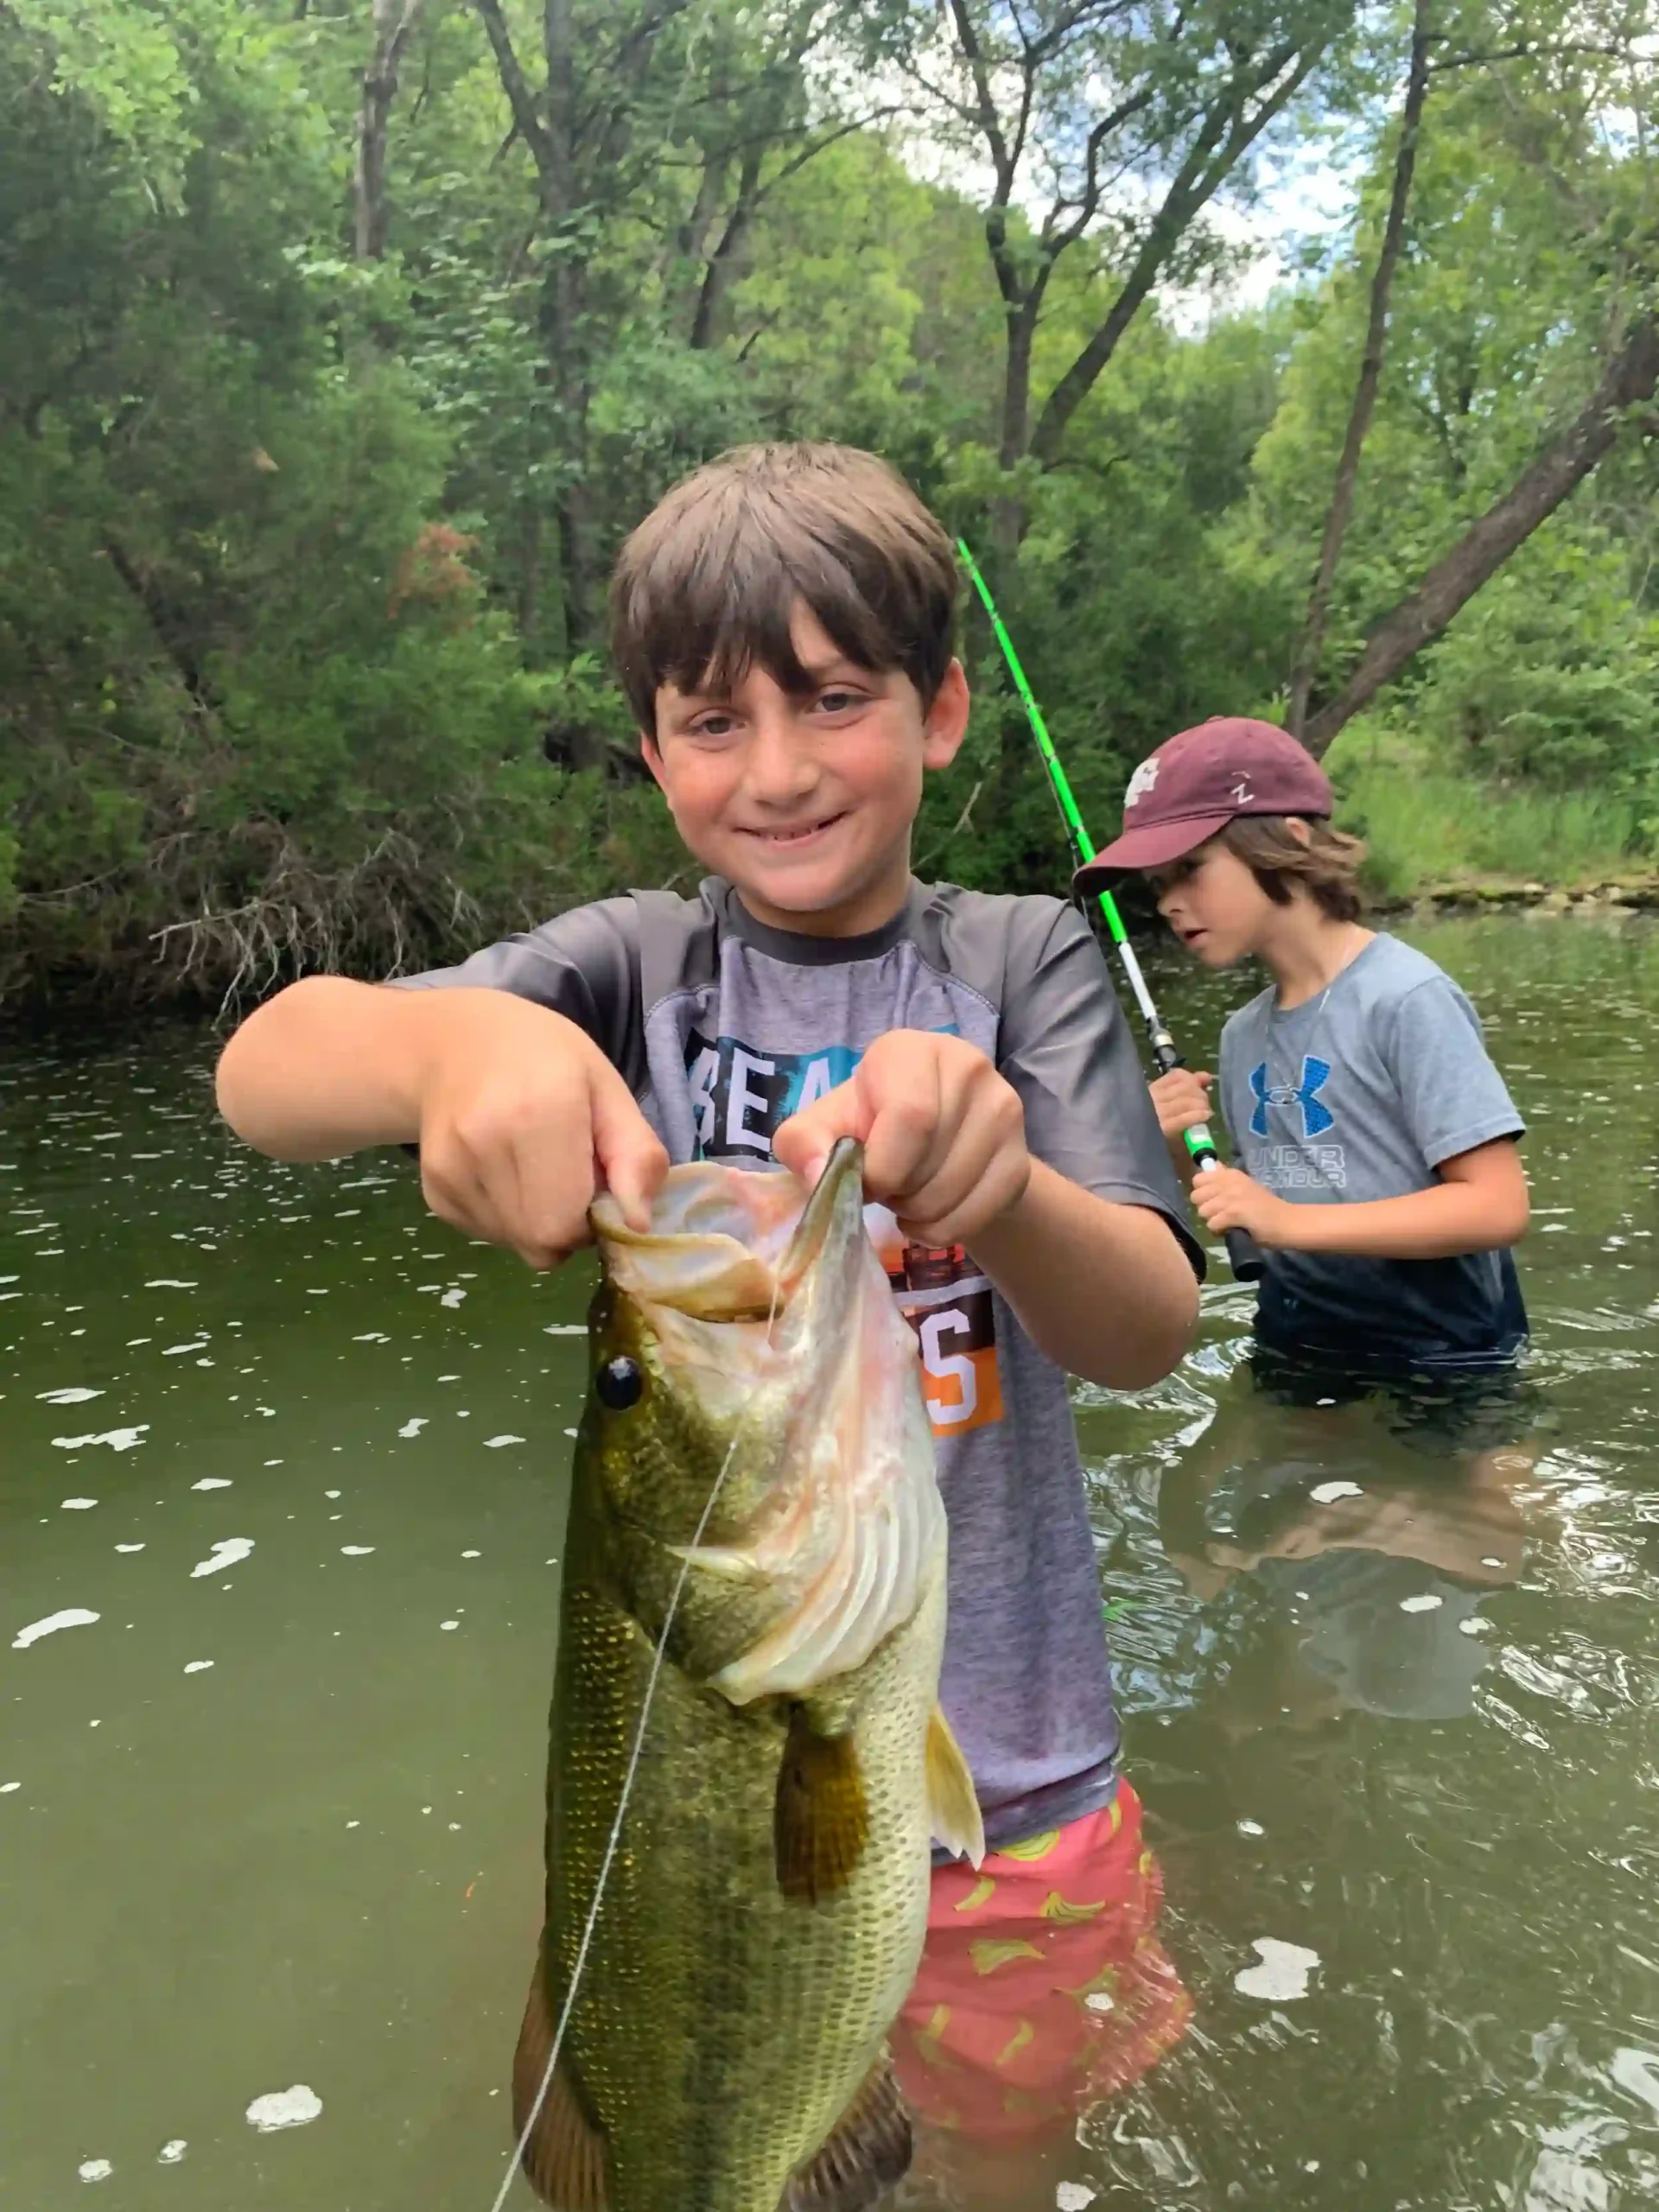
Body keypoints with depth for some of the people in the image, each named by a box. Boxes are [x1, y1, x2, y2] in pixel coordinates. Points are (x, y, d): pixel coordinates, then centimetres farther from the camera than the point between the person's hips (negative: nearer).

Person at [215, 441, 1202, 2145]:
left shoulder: (1022, 959, -7)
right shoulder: (634, 964, -6)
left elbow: (1148, 1333, -19)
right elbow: (264, 1076, -20)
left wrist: (997, 1190, -41)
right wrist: (453, 1039, -43)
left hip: (1001, 1762, 0)